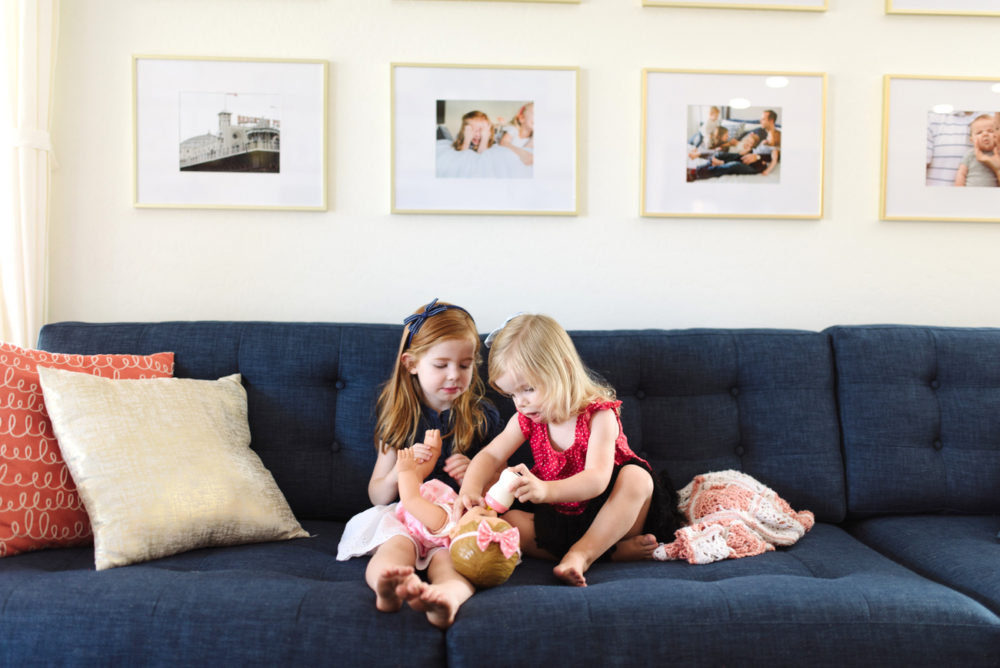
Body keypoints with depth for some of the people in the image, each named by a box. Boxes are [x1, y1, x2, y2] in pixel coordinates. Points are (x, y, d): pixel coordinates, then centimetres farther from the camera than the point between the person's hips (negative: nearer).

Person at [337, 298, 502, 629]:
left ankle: (448, 595, -67)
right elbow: (377, 496, 15)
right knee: (394, 547, -34)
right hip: (403, 514, 1)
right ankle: (389, 587, -65)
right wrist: (399, 472, -8)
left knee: (448, 557, -35)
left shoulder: (483, 417, 12)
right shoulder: (399, 416, 13)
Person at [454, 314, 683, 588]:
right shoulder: (526, 420, 0)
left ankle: (580, 553, -32)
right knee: (508, 522, -24)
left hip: (606, 515, -4)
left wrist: (546, 491, -51)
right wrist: (470, 490, -25)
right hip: (558, 519, 5)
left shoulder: (599, 415, -19)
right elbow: (490, 456, -2)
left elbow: (597, 479, -32)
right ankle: (614, 550, -25)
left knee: (637, 477, -32)